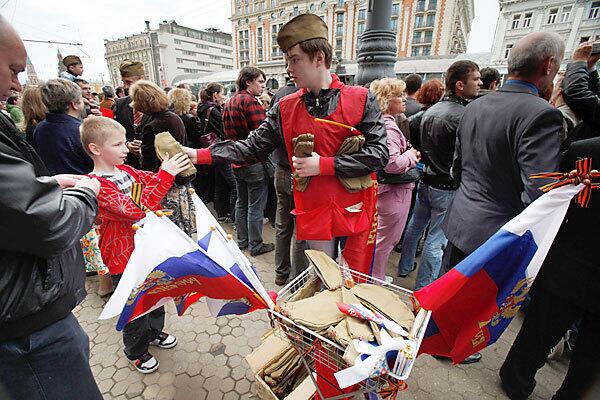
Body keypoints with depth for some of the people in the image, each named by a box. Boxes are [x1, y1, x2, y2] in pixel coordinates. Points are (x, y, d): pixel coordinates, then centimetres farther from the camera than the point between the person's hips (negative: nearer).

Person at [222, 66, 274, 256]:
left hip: (237, 162, 9)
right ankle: (255, 245, 14)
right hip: (254, 162, -9)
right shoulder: (250, 101, -15)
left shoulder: (229, 103, 14)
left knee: (241, 203, 18)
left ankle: (241, 241, 30)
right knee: (256, 206, 2)